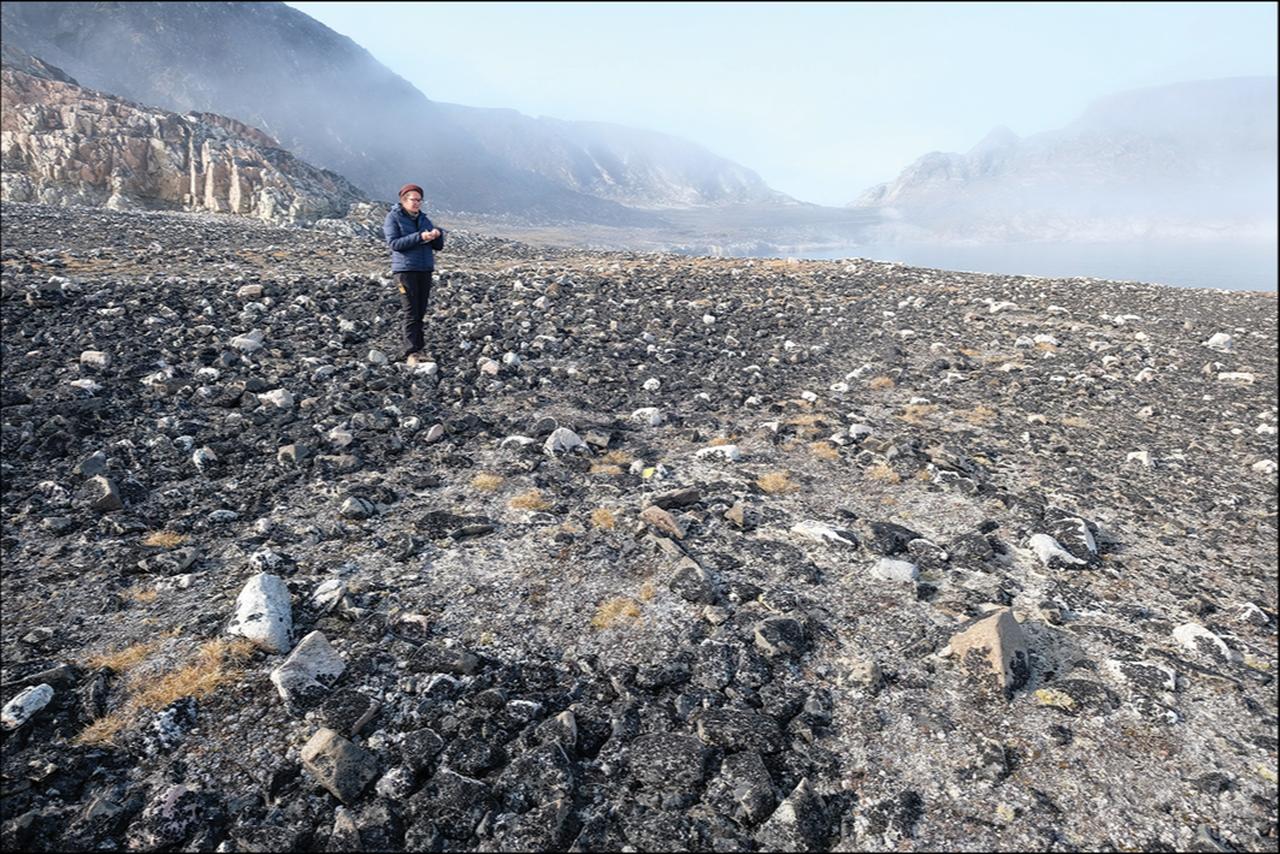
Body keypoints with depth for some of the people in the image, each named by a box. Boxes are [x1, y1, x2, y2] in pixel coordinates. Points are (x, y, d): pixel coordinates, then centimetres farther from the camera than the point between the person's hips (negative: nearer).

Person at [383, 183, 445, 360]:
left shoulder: (423, 218, 16)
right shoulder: (393, 217, 0)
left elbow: (438, 246, 14)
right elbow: (393, 243, -13)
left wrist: (437, 235, -9)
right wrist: (419, 237, -21)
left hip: (425, 269, 5)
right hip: (405, 269, -5)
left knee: (420, 311, 6)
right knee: (410, 311, -10)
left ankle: (418, 346, 12)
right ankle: (411, 351, -12)